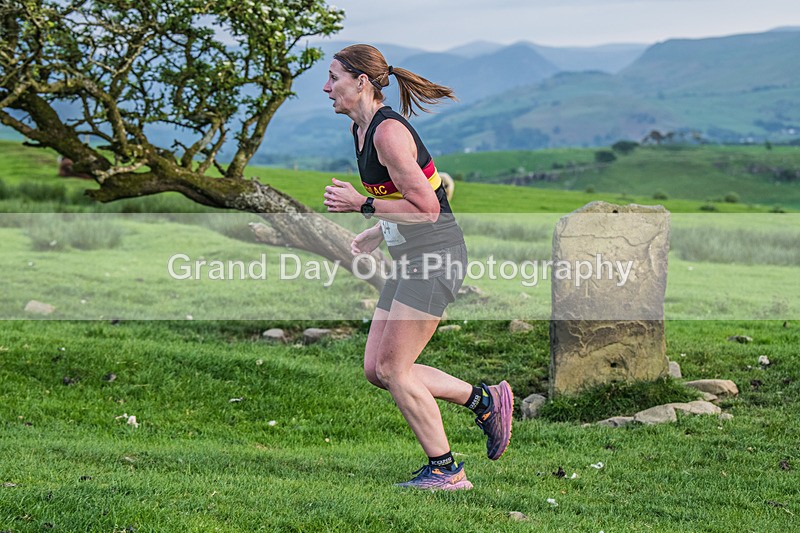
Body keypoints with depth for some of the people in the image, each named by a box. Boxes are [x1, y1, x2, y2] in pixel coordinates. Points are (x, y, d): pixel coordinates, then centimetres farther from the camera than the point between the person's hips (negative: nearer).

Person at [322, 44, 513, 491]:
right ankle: (484, 400, 18)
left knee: (393, 369, -6)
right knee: (376, 369, 8)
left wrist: (360, 204, -18)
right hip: (411, 259, 10)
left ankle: (446, 471, 6)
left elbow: (426, 207, -22)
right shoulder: (360, 129, 12)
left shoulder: (388, 131, -18)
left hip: (436, 253, -10)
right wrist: (368, 240, 17)